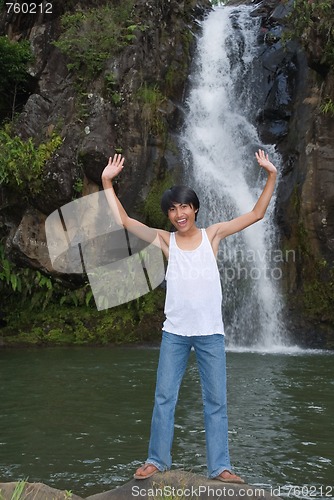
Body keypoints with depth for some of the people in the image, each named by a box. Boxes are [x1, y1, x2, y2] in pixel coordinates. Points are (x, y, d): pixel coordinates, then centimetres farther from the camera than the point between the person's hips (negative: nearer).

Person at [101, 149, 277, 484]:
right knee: (164, 397, 8)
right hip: (174, 332, 1)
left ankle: (219, 466, 17)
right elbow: (123, 221, 0)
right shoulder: (165, 240, 2)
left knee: (216, 401, 7)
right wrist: (107, 183, -5)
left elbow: (256, 214, 2)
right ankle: (157, 459, 23)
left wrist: (271, 176, -6)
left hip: (210, 332, 0)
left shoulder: (212, 234, 2)